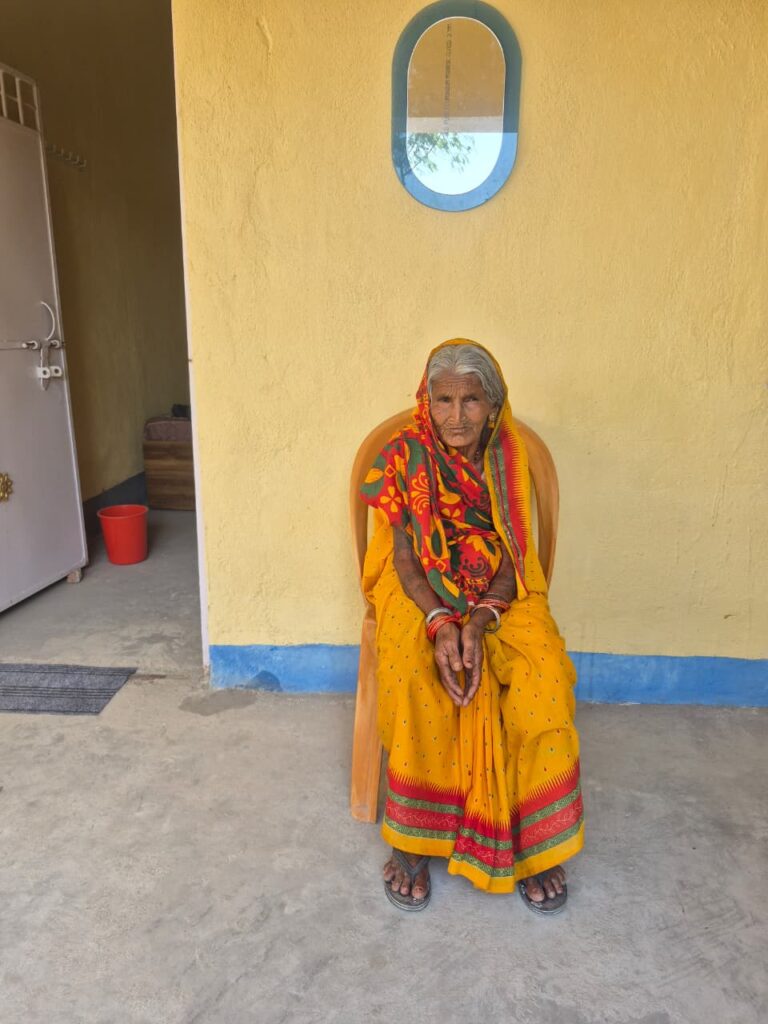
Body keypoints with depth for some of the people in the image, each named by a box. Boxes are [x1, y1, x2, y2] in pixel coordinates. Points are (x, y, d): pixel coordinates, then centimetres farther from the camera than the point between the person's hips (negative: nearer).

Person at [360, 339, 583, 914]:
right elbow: (404, 557, -9)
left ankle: (536, 840, -5)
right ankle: (412, 839, -9)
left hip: (499, 597, 2)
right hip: (420, 594, -1)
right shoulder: (404, 457, -7)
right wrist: (440, 622, -27)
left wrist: (478, 621, -24)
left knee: (545, 680, -26)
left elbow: (512, 560, -5)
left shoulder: (507, 462, -2)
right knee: (415, 683, -31)